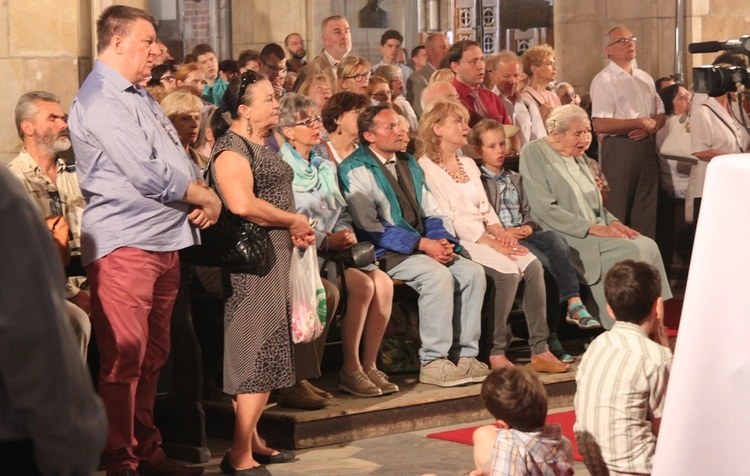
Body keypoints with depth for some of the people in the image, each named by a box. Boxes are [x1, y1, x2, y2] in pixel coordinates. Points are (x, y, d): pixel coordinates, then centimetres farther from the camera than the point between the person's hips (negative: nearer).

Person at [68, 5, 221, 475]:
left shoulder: (140, 96, 20)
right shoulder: (101, 99, -12)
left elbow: (178, 159, 21)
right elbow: (147, 175, -19)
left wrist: (208, 195, 1)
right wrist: (205, 197, -6)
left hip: (165, 240, 10)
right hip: (125, 244, -10)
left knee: (152, 357, 14)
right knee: (124, 360, -6)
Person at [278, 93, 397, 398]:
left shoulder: (326, 168, 21)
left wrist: (346, 233, 0)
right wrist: (325, 241, -18)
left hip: (337, 249, 7)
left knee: (383, 284, -17)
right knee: (362, 286, -27)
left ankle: (369, 365, -10)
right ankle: (349, 371, -18)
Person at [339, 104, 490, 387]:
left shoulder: (409, 163, 18)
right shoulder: (356, 170, -6)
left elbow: (431, 213, 18)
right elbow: (369, 227, -14)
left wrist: (443, 241, -5)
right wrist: (421, 244, -19)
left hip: (426, 246, 8)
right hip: (386, 253, -7)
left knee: (472, 272, -13)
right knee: (438, 275, -31)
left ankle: (465, 354, -9)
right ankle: (433, 363, -24)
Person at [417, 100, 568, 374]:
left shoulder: (468, 164, 23)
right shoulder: (426, 167, -4)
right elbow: (450, 218, -12)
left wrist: (500, 232, -1)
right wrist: (491, 243, -16)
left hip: (485, 236, 8)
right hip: (458, 243, -7)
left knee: (532, 266, -17)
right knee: (508, 271, -29)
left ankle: (540, 349, -19)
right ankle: (496, 353, -22)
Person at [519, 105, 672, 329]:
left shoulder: (579, 158, 19)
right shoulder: (534, 153, -6)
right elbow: (545, 209, -15)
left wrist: (613, 222, 1)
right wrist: (592, 228, -18)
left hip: (593, 233, 8)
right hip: (564, 237, -8)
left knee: (647, 245, -16)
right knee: (634, 250, -24)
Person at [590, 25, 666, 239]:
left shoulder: (645, 78, 17)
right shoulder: (603, 81, -5)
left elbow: (660, 114, 18)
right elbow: (601, 125, -15)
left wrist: (651, 127, -5)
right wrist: (640, 122, -13)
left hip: (647, 147, 7)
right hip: (619, 148, -7)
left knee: (647, 210, 8)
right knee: (618, 213, -4)